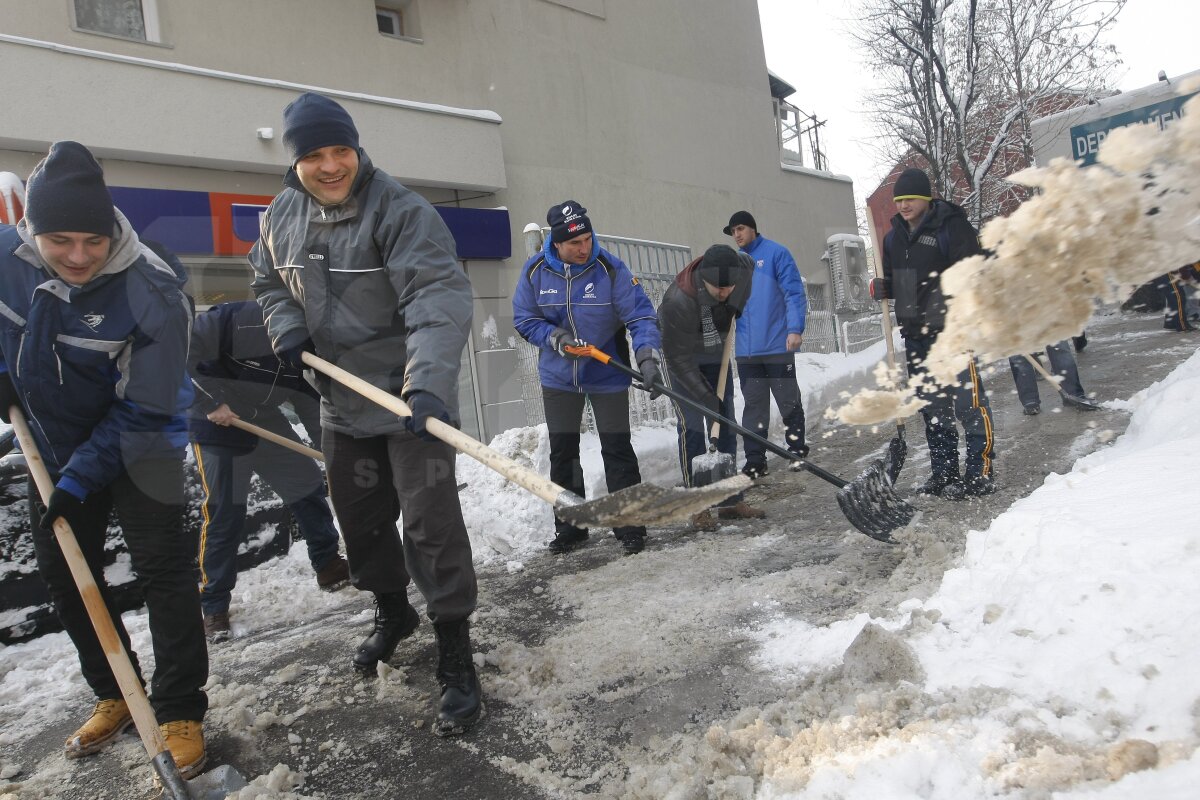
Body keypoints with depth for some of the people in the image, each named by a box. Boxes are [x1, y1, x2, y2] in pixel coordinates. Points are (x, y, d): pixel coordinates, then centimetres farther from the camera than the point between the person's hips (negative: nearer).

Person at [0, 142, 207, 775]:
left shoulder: (154, 293, -28)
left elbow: (142, 410, -23)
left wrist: (81, 477, -22)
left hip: (137, 448, -5)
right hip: (53, 445, 6)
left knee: (160, 568, -6)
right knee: (64, 575, 13)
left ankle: (180, 712, 8)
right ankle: (114, 696, 30)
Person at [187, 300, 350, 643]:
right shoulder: (237, 319, -31)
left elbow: (312, 404, -4)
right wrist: (211, 402, -26)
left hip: (265, 424, 6)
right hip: (216, 428, -6)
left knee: (310, 486, 7)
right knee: (224, 515, -3)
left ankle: (328, 566, 25)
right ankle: (214, 604, 15)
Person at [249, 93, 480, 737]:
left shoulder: (401, 211, -18)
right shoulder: (281, 218, 4)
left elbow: (439, 298, -30)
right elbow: (270, 284, 21)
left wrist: (427, 383, -44)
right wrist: (288, 330, -1)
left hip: (413, 397, -6)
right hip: (341, 400, 7)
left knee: (430, 521, -8)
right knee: (360, 518, 18)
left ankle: (455, 659, 5)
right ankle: (392, 612, 43)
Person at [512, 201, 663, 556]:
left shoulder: (611, 268, -17)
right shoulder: (535, 271, -9)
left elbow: (640, 315, -19)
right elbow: (524, 319, 0)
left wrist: (648, 357, -34)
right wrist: (554, 337, -18)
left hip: (607, 376, -3)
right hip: (558, 377, 3)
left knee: (617, 449, -1)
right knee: (562, 453, 9)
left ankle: (630, 526, 12)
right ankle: (570, 528, 23)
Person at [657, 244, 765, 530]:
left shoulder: (739, 268, -22)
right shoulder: (678, 302, -38)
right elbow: (678, 358, -30)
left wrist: (736, 304, -8)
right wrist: (705, 396, -27)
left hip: (717, 355, 6)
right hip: (682, 358, -6)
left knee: (725, 425, 6)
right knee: (692, 427, -12)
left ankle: (730, 500, 15)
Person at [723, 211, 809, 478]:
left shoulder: (776, 253, -3)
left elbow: (794, 292, -9)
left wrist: (795, 329, -18)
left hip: (777, 345, -5)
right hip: (746, 350, 5)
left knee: (788, 401, 7)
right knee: (753, 406, 7)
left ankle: (797, 450, 22)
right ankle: (754, 460, 12)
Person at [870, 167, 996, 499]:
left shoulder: (951, 226, -7)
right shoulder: (893, 237, 14)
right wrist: (882, 288, 0)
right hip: (915, 333, 7)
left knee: (968, 401, -8)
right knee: (931, 405, 13)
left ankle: (981, 472, 1)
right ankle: (944, 471, 23)